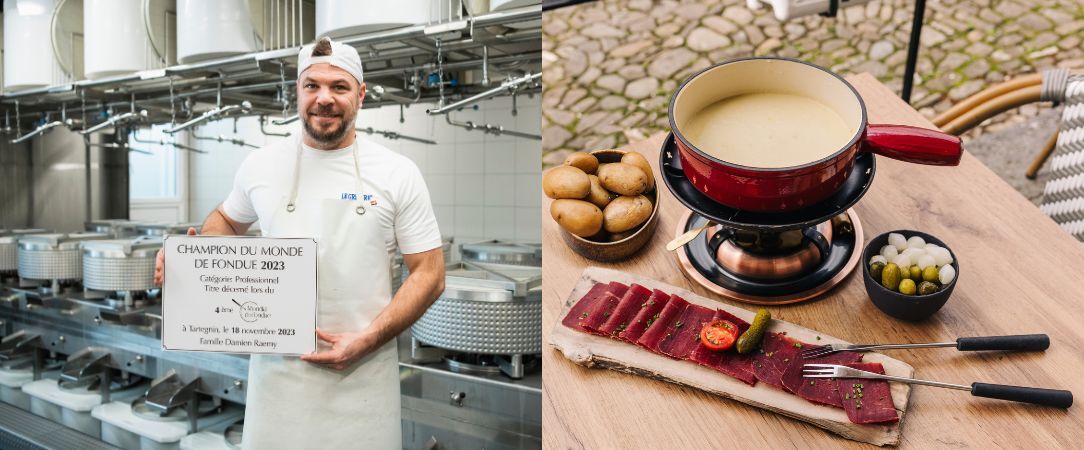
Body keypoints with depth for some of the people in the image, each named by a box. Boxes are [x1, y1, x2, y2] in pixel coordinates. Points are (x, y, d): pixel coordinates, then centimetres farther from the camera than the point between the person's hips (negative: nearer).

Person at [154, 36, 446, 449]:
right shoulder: (261, 164, 2)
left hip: (362, 372, -1)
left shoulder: (397, 173, -5)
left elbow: (429, 275, -4)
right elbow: (227, 220, 22)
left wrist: (367, 340, -14)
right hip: (277, 367, 2)